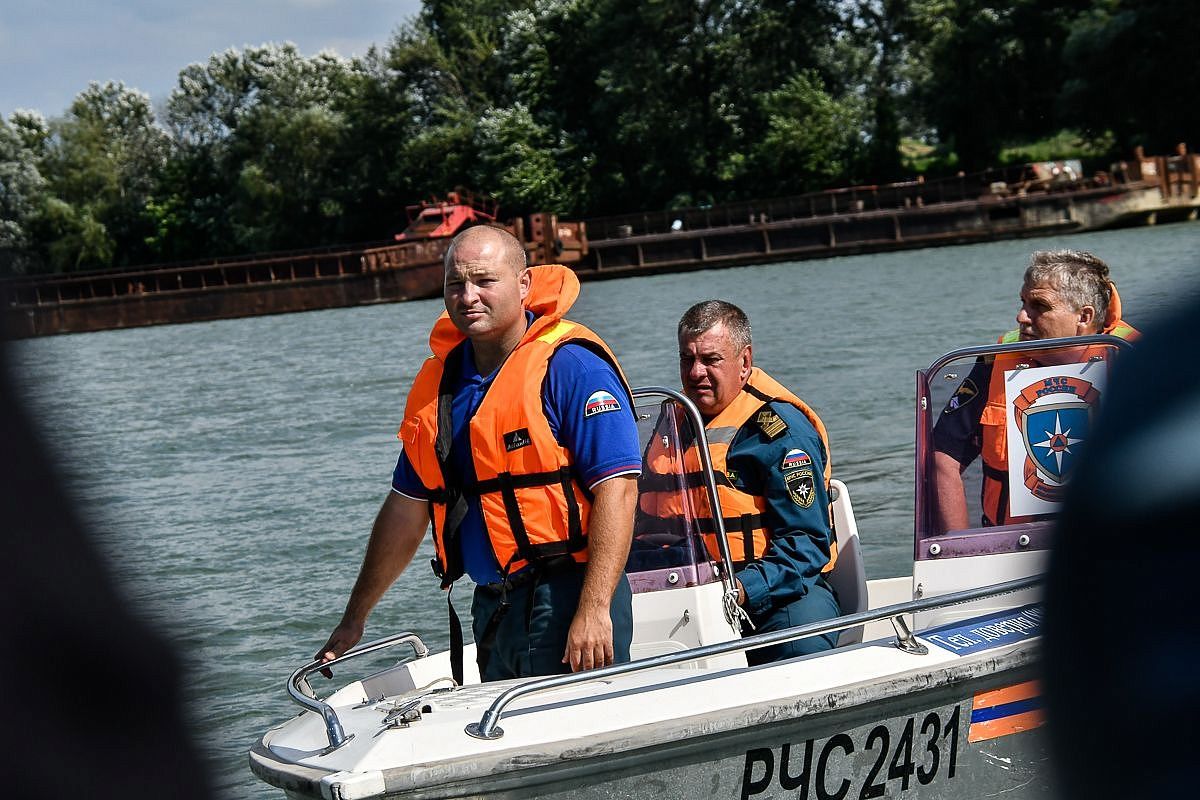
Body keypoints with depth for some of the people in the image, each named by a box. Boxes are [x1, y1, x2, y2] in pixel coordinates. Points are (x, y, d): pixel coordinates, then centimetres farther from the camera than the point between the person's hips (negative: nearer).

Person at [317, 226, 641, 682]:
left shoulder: (570, 366, -10)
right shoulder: (438, 379, 12)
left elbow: (617, 487, -17)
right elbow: (407, 506, 20)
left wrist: (594, 610, -26)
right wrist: (355, 619, 21)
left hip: (569, 600, -7)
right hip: (492, 607, 7)